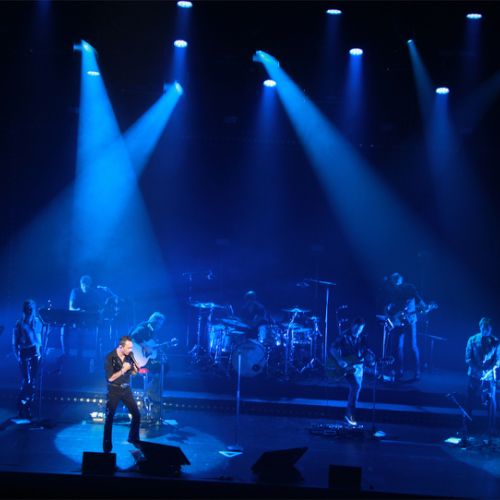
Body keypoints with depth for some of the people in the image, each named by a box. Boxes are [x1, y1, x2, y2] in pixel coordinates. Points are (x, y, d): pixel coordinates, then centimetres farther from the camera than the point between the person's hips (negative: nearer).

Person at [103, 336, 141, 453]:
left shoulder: (130, 355, -5)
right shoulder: (110, 358, -19)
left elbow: (133, 373, 6)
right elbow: (110, 378, -19)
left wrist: (135, 369, -16)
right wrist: (123, 370, -26)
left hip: (126, 389, 4)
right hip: (114, 390, -4)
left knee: (136, 414, 5)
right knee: (109, 418, 1)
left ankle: (133, 438, 27)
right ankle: (107, 447, 10)